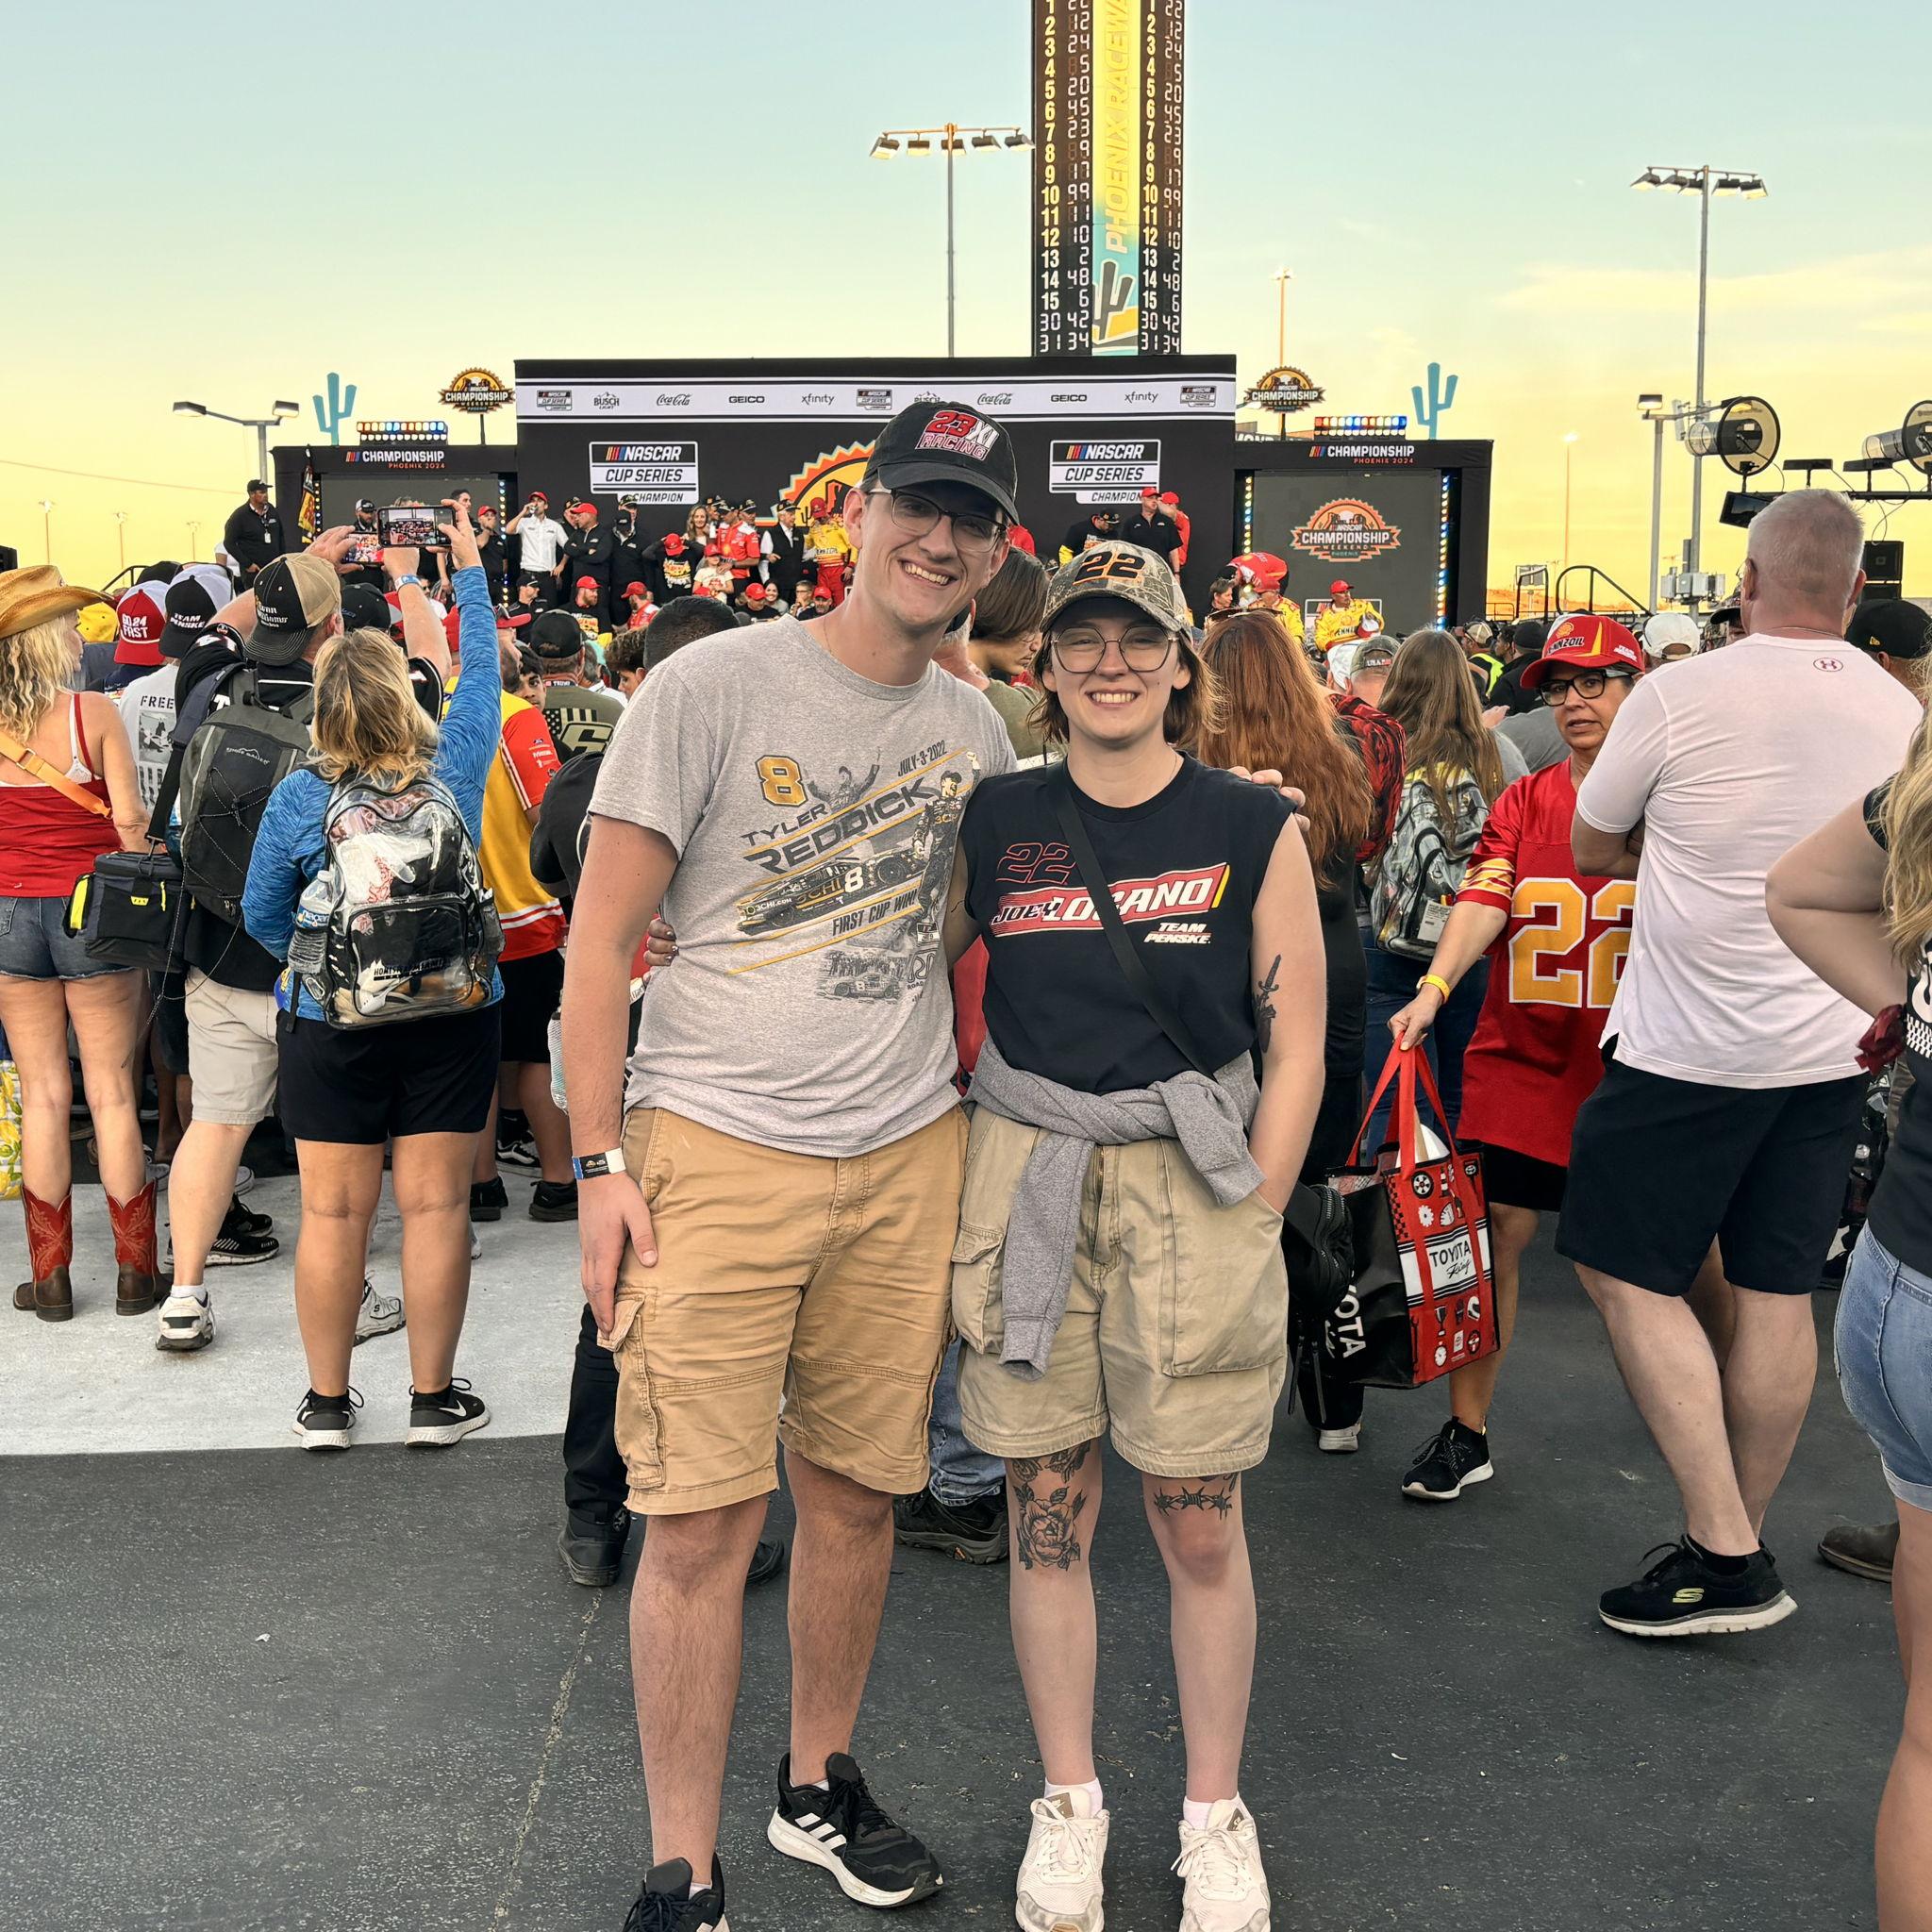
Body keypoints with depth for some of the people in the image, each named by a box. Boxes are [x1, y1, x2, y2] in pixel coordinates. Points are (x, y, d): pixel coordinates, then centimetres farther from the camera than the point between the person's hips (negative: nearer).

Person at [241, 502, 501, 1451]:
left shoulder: (299, 796, -8)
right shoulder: (454, 765, -7)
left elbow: (263, 918, 2)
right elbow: (482, 669, 11)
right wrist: (469, 572, 22)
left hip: (331, 1025, 0)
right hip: (454, 1018, 1)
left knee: (332, 1211, 8)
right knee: (435, 1205, 6)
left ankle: (326, 1401, 18)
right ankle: (432, 1398, 14)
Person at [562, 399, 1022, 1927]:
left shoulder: (973, 726, 9)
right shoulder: (714, 685, -7)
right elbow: (601, 936, -6)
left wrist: (979, 1129, 14)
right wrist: (601, 1165, -11)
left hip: (908, 1161, 5)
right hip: (717, 1150, -4)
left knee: (857, 1492, 13)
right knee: (705, 1517, -3)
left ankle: (819, 1785, 34)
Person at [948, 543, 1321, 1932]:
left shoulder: (1251, 828, 0)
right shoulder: (995, 823, 4)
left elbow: (1297, 1048, 2)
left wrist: (1247, 1219, -3)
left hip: (1193, 1179, -1)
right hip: (1025, 1183, 2)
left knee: (1201, 1524, 6)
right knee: (1047, 1514, 8)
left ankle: (1216, 1813, 25)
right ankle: (1069, 1803, 27)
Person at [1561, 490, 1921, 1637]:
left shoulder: (1682, 696, -13)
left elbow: (1591, 848, 1)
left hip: (1688, 1051, -5)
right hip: (1831, 1047, 6)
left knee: (1629, 1275, 5)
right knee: (1778, 1293, 11)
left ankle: (1725, 1552, 2)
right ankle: (1742, 1555, 22)